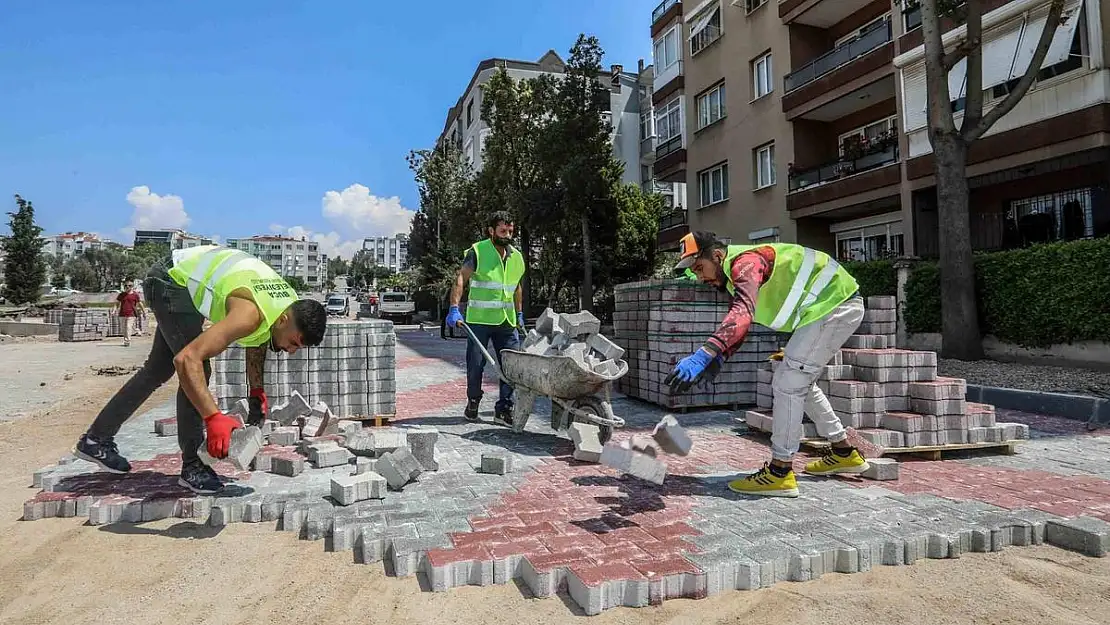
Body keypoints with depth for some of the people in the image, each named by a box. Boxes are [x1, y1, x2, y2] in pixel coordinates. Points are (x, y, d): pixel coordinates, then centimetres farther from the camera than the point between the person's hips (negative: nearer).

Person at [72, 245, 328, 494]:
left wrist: (257, 394, -1)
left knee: (159, 370, 17)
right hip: (168, 281, -9)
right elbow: (187, 358, -46)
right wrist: (213, 417, -49)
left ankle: (96, 440, 33)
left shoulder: (292, 304, -13)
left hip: (186, 280, 9)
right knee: (196, 369, -19)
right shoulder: (250, 314, -39)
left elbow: (256, 341, 7)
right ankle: (192, 466, -8)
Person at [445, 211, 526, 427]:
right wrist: (454, 309, -25)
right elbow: (460, 279, -14)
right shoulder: (477, 251, -6)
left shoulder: (517, 257, 12)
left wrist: (519, 314, 22)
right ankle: (473, 403, 26)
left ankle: (504, 409, 8)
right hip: (479, 320, -4)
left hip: (507, 321, 5)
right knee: (475, 364, 4)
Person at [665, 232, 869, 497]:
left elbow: (741, 315, -40)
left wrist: (703, 355, -50)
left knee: (788, 383, -12)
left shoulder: (745, 262, -23)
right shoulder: (736, 272, 10)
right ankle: (844, 453, 32)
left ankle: (780, 473, -5)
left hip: (836, 305, -11)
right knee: (801, 382, 19)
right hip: (832, 307, 11)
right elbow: (738, 322, 14)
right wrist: (719, 358, -4)